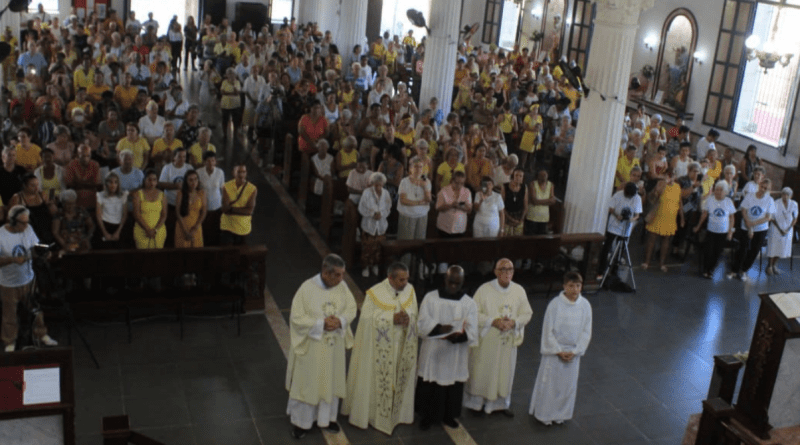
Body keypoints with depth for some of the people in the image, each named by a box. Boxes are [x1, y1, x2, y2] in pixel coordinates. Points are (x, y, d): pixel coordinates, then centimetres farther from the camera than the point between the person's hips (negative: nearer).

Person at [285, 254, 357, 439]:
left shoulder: (342, 286, -8)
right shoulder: (307, 288, -20)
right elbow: (296, 317, -17)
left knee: (331, 380, 16)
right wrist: (321, 324, -24)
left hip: (334, 344, 4)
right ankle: (301, 421, 26)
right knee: (307, 382, 9)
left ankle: (327, 417, 35)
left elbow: (351, 308, 3)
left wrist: (340, 321, -17)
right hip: (310, 344, -4)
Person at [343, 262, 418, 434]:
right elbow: (367, 318, -15)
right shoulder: (375, 293, -15)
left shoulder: (410, 291, -2)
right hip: (379, 348, -4)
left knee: (400, 381, 14)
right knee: (376, 381, 7)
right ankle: (370, 413, 24)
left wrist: (408, 319, -20)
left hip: (403, 347, 4)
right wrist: (392, 319, -23)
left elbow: (415, 316, 4)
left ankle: (396, 413, 31)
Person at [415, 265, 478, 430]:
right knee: (429, 385, 5)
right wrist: (439, 328, -27)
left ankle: (448, 416, 30)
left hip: (456, 354, 1)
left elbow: (471, 332, -8)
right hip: (432, 352, -1)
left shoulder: (469, 303, -2)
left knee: (453, 384, 10)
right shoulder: (430, 298, -3)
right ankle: (427, 416, 24)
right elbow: (422, 323, -8)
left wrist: (458, 336, -29)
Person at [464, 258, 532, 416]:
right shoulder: (484, 289, -12)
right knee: (483, 371, 7)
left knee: (505, 372, 14)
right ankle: (478, 402, 27)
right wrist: (493, 321, -22)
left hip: (509, 341, 3)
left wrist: (513, 322, -14)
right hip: (486, 340, -3)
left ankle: (502, 402, 34)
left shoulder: (519, 291, -3)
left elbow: (527, 314, 4)